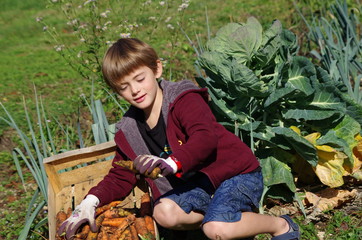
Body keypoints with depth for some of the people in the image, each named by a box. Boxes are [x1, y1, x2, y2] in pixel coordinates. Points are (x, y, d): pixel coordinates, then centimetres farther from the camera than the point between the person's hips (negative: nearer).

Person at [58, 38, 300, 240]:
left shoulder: (185, 100, -18)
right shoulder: (129, 131, 2)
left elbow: (205, 137, -35)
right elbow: (120, 178, 5)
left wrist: (172, 163, -50)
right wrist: (91, 202, -13)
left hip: (237, 173, -6)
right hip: (197, 183, 7)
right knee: (164, 212, -21)